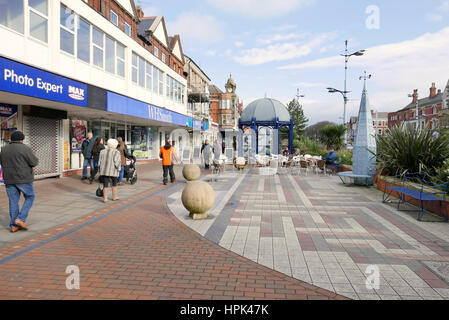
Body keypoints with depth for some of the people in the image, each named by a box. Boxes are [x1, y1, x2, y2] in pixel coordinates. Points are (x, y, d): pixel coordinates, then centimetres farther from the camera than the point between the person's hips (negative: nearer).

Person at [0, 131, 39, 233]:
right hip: (23, 179, -5)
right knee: (30, 198, 10)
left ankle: (13, 226, 9)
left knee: (13, 201, 9)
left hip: (9, 179, 5)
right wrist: (33, 159, 9)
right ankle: (20, 219, -2)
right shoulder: (25, 148, -10)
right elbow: (34, 162, -11)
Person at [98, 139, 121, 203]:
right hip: (113, 171, -3)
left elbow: (100, 162, 6)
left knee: (105, 185, 4)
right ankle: (114, 197, 21)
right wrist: (118, 169, -4)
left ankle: (105, 198, 1)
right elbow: (117, 162, -14)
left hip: (104, 170, 3)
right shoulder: (116, 152, -6)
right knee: (114, 184, 12)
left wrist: (101, 170, 13)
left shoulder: (102, 151, 6)